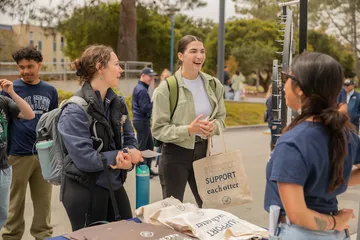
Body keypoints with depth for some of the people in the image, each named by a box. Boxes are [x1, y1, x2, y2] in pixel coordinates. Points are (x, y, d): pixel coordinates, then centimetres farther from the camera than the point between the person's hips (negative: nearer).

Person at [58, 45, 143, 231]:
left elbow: (130, 141, 7)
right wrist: (120, 156, -13)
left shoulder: (118, 103, 6)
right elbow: (85, 158, -24)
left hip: (115, 186, 7)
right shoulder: (76, 110, -18)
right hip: (85, 192, -7)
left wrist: (130, 155, -16)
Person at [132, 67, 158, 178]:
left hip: (141, 120, 10)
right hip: (142, 121, -10)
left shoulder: (138, 88, 15)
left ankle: (148, 168, 22)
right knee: (142, 147, -2)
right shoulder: (142, 90, -17)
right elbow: (145, 108, -23)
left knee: (150, 145, 15)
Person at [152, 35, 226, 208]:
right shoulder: (167, 88, -12)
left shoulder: (213, 84, 3)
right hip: (175, 154, -4)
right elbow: (158, 129, -13)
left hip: (203, 151, 4)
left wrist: (213, 127, -11)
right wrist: (188, 129, -25)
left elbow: (220, 117, 12)